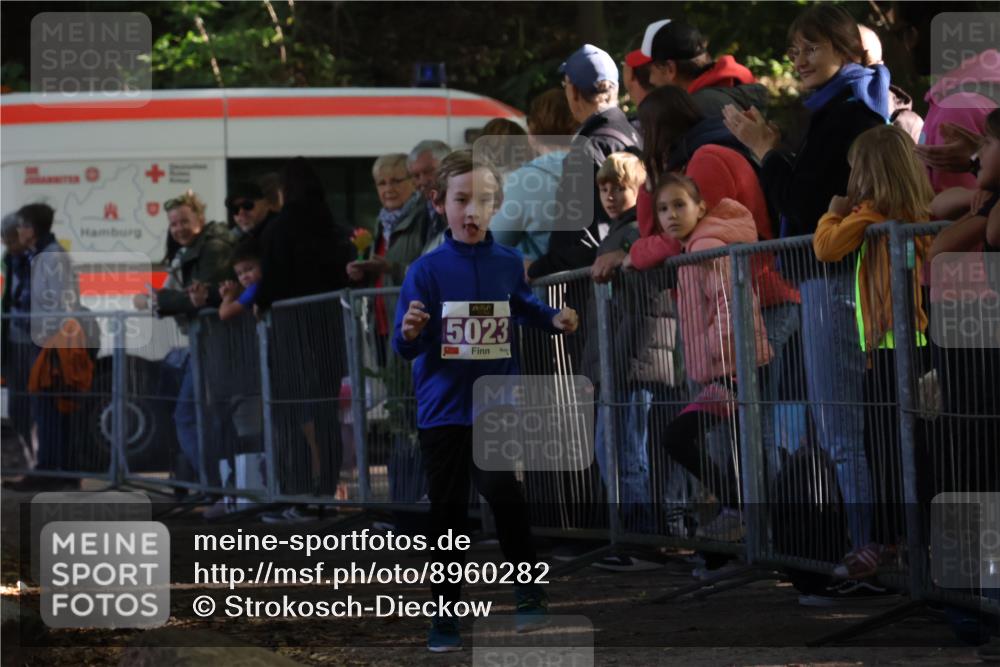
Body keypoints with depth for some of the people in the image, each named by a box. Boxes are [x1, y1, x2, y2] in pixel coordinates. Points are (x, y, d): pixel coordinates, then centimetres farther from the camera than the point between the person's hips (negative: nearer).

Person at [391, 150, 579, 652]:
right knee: (447, 512, 7)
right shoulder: (427, 270, -9)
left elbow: (524, 307, 21)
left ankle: (528, 588, 8)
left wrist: (555, 320, 2)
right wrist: (409, 333, -33)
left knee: (502, 492, -13)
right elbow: (405, 348, -11)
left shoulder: (508, 263, -1)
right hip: (442, 408, -1)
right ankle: (446, 613, 17)